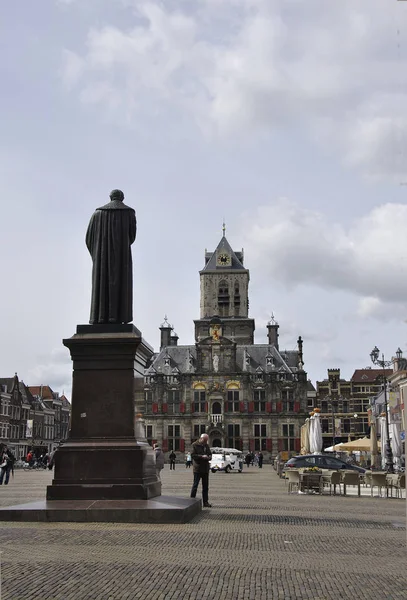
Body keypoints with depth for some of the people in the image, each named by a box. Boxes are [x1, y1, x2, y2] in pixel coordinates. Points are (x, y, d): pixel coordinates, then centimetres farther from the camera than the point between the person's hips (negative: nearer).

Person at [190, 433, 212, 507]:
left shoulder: (206, 446, 15)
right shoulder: (195, 445, -5)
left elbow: (210, 454, 20)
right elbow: (192, 455, -13)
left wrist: (209, 457, -4)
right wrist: (201, 456, -22)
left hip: (205, 469, 6)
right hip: (197, 468, -6)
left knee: (206, 486, 9)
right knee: (195, 485, -4)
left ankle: (205, 502, 15)